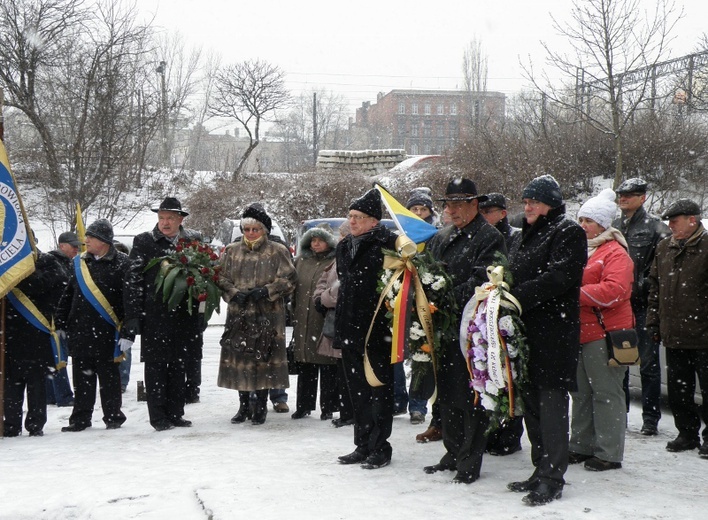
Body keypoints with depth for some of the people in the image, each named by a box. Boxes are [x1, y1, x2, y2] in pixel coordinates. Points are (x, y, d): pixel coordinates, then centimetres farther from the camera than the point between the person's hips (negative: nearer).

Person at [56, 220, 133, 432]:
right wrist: (61, 325, 12)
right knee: (82, 377, 10)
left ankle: (113, 417, 17)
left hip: (106, 334, -5)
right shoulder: (80, 263, 12)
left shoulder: (121, 264, -7)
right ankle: (80, 419, 19)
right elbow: (67, 296, 17)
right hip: (79, 332, 5)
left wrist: (127, 333, -17)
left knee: (108, 377, 5)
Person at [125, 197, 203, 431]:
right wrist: (133, 315, -8)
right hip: (155, 314, -3)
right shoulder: (144, 242, 2)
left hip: (185, 314, 3)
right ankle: (159, 417, 7)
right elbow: (134, 280, -1)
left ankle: (175, 414, 18)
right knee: (156, 365, 0)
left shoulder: (193, 240, 9)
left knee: (180, 365, 8)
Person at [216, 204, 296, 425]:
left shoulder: (278, 251, 3)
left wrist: (265, 291, -14)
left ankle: (261, 406, 9)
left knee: (264, 358, -3)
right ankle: (244, 405, 16)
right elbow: (221, 278, 9)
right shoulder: (231, 251, 12)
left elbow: (289, 279, -2)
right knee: (239, 357, 3)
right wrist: (235, 293, -9)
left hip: (268, 315, -3)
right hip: (239, 314, 3)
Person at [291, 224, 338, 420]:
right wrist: (294, 313, 14)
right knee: (305, 366, 10)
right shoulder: (301, 261, 14)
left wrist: (326, 303, -13)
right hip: (304, 321, 5)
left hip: (326, 321, -5)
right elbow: (294, 288, 19)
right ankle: (303, 405, 18)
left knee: (327, 367, 0)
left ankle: (328, 408, 8)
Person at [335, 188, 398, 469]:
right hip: (349, 329, 8)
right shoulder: (344, 247, 14)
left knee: (378, 390, 1)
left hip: (376, 330, -8)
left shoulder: (384, 245, -11)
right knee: (357, 391, 14)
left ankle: (380, 448, 9)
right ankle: (363, 446, 23)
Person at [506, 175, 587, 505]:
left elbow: (557, 278, -17)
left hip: (554, 332, -8)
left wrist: (516, 297, -19)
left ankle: (552, 480, -2)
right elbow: (511, 276, 23)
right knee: (531, 404, 11)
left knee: (551, 404, -7)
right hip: (525, 330, 8)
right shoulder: (523, 237, 21)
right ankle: (542, 472, 21)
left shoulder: (569, 233, -5)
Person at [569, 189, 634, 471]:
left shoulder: (615, 253, -8)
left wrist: (577, 293, -22)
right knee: (581, 392, 15)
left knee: (606, 393, -2)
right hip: (578, 332, 9)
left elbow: (614, 291, -21)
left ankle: (609, 453, 5)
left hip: (604, 333, -8)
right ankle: (581, 447, 25)